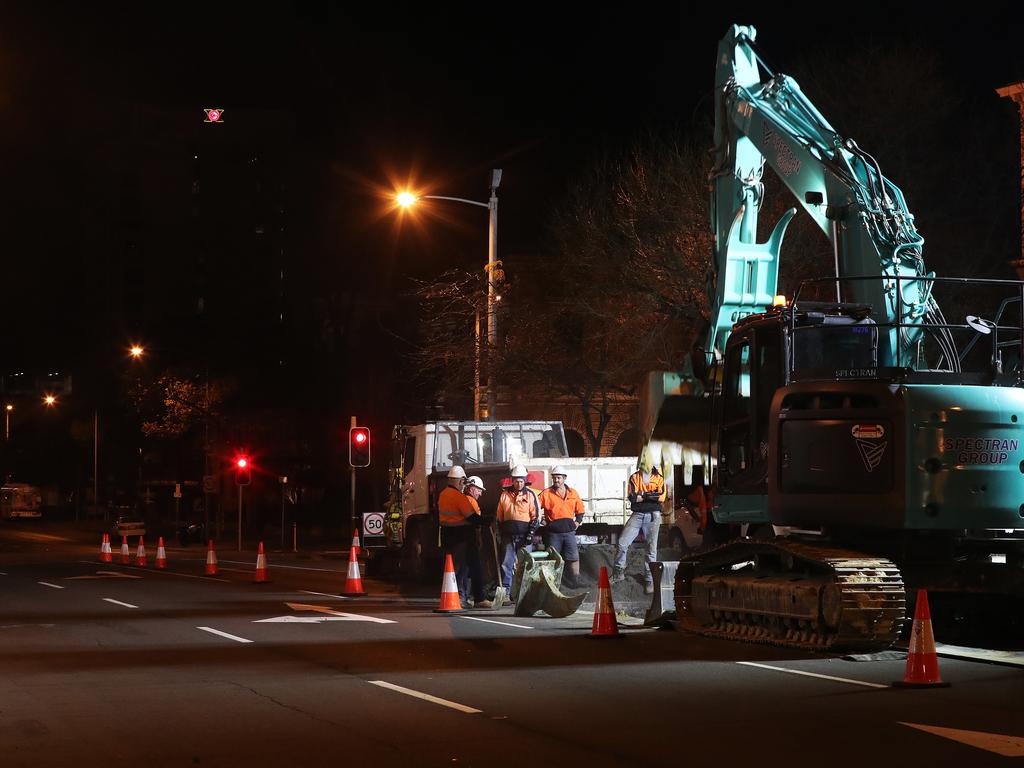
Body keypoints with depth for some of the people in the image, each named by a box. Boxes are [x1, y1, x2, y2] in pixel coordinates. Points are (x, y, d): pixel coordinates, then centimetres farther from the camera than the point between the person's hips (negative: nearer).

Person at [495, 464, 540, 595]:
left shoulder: (530, 495, 2)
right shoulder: (505, 495, 9)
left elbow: (536, 516, 0)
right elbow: (499, 516, 15)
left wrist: (530, 533, -8)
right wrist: (501, 532, 10)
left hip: (523, 535, -2)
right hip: (508, 535, 3)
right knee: (506, 563, 0)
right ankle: (505, 590, 2)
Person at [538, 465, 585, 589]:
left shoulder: (573, 493, 9)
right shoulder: (546, 494, -1)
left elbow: (580, 509, 19)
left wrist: (578, 521, 6)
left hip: (569, 531, 2)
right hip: (554, 532, -2)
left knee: (573, 558, -2)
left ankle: (575, 581, 3)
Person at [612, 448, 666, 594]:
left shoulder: (658, 478, 5)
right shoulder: (634, 478, 7)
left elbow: (661, 497, -10)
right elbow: (632, 497, -7)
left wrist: (642, 495, -11)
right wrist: (651, 495, -10)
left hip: (653, 516, -1)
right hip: (637, 515, 1)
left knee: (651, 549, 1)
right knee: (622, 543, -8)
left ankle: (649, 580, 7)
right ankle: (619, 572, 8)